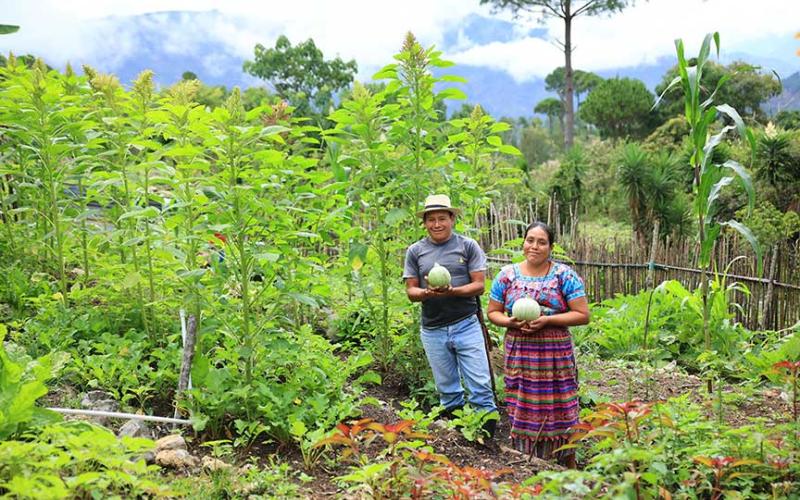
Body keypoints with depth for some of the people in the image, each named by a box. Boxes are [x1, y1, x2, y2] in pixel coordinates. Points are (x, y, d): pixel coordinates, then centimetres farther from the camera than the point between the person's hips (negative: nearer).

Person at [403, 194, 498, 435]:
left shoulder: (468, 246, 0)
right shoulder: (415, 251, 7)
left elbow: (479, 285, -4)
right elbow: (411, 291, 5)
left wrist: (452, 291, -21)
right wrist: (427, 292, -18)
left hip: (466, 325, -2)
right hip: (433, 331, 2)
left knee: (480, 385, -3)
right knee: (447, 389, 12)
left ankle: (487, 431, 8)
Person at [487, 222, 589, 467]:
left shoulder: (564, 275, -2)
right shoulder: (507, 275, 5)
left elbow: (583, 315, -5)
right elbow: (493, 312, 11)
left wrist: (547, 320, -16)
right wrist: (511, 322, -11)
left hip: (556, 354, -2)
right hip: (519, 354, 2)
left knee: (559, 411, 3)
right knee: (522, 411, 6)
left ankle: (568, 465, 20)